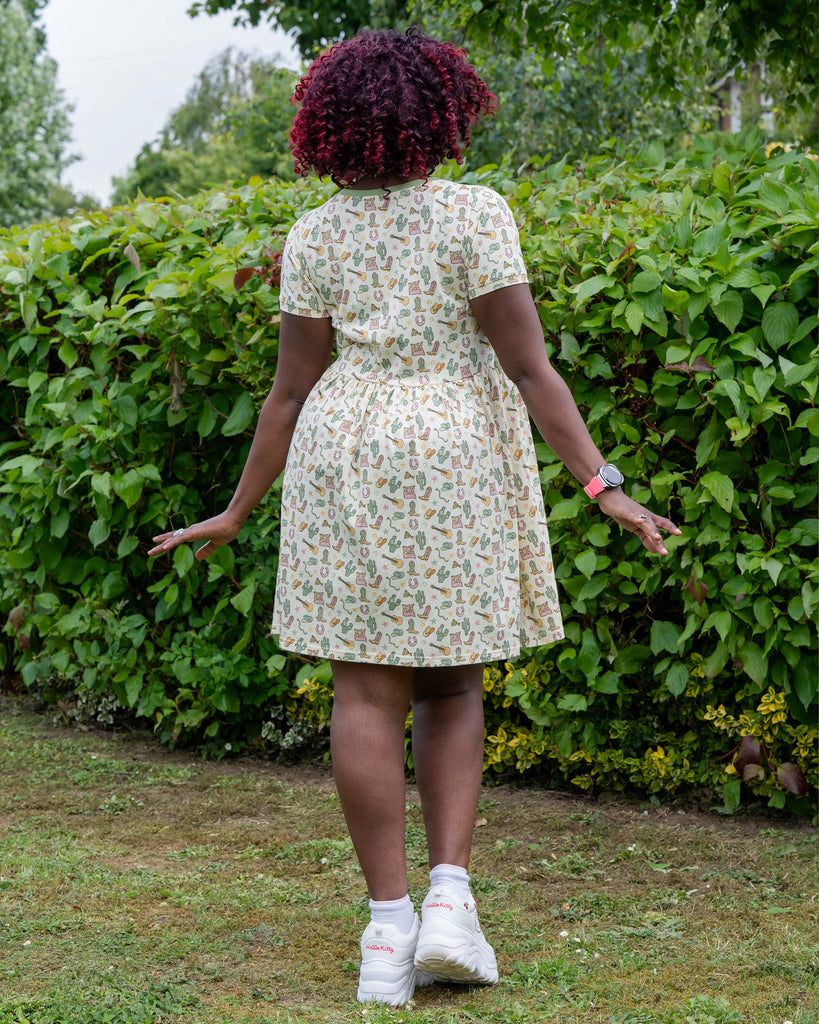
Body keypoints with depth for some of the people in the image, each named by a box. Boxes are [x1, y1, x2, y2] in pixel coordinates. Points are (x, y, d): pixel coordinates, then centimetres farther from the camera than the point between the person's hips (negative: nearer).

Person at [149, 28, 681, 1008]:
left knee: (368, 693, 3)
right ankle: (449, 900, -2)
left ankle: (387, 927, 1)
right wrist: (604, 488, -12)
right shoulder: (475, 214, -7)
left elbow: (292, 389, 1)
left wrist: (237, 513, 10)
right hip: (455, 469, -2)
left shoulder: (315, 236, 1)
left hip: (346, 462, 2)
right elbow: (528, 367, -12)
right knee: (450, 684, 12)